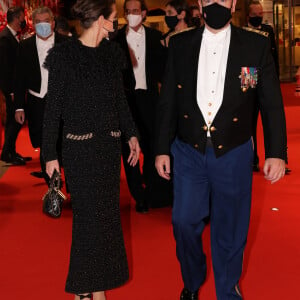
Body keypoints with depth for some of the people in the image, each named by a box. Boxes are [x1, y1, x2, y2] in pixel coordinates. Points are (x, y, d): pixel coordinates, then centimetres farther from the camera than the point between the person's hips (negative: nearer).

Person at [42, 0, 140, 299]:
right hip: (80, 148, -5)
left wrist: (131, 134, 12)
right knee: (88, 216, 1)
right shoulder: (64, 55, -10)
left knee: (107, 213, 11)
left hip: (109, 144, 6)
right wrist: (50, 154, -10)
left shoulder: (111, 53, 7)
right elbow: (53, 107, -8)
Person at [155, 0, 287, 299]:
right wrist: (162, 149, 4)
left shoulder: (256, 45, -2)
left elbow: (272, 104, -1)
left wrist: (276, 152, -6)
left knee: (229, 227, 9)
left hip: (233, 154, -1)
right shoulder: (180, 45, 3)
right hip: (188, 152, 1)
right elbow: (167, 101, 6)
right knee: (184, 221, 3)